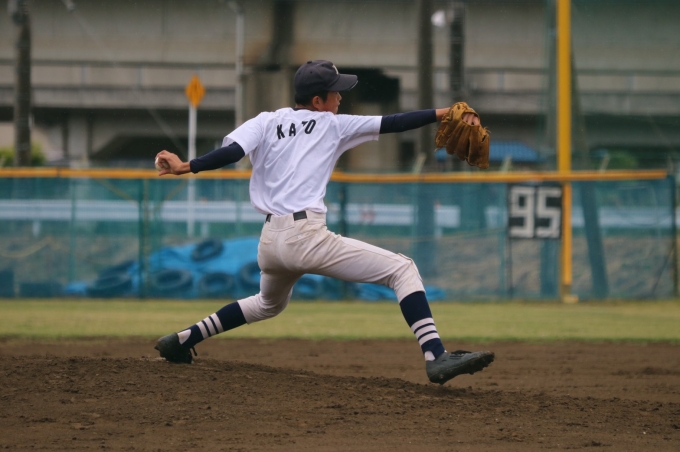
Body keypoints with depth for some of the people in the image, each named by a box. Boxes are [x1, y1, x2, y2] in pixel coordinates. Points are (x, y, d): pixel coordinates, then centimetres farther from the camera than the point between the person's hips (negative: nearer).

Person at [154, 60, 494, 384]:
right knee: (403, 269, -5)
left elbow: (232, 151, -3)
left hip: (268, 244, 6)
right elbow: (389, 124, 3)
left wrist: (185, 167, 0)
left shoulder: (266, 122, 15)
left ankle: (183, 340, 36)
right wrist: (441, 114, 6)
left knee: (269, 304, 38)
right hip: (306, 237, -6)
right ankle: (436, 357, -23)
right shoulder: (332, 125, 8)